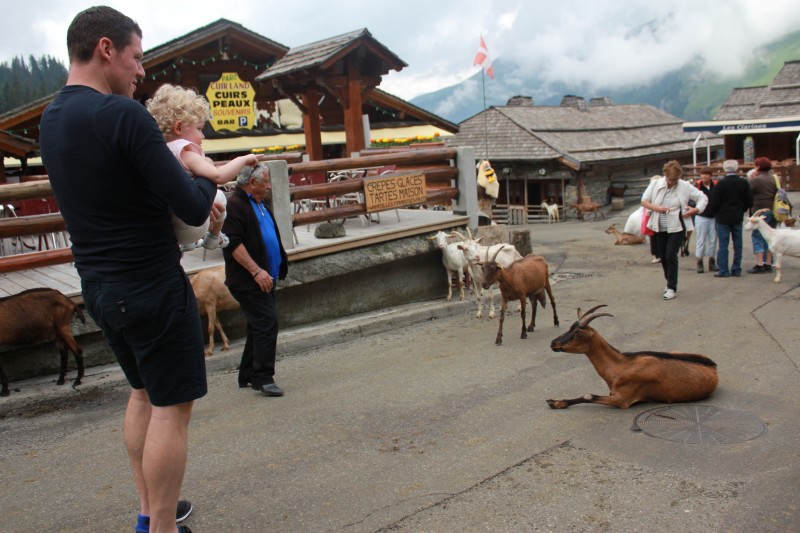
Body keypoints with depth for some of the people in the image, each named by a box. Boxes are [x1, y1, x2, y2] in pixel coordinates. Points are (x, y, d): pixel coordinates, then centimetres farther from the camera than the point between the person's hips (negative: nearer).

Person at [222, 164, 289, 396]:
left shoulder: (259, 204, 18)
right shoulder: (234, 205, -13)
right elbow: (234, 243, -21)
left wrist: (279, 266, 19)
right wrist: (256, 271, -24)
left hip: (264, 278, 10)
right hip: (247, 281, -10)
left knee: (259, 326, 14)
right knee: (267, 323, -14)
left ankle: (248, 376, 24)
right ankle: (263, 377, -7)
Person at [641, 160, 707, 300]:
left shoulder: (685, 186, -6)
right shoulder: (656, 184, -2)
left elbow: (703, 198, 2)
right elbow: (644, 201, 1)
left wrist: (696, 209, -16)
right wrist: (657, 208, -15)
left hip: (676, 227, -3)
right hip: (660, 227, 4)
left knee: (671, 255, -12)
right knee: (663, 256, 11)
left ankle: (672, 288, -4)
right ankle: (670, 282, 31)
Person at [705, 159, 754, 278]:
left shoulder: (721, 183, -13)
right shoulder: (744, 183, 0)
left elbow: (713, 202, -12)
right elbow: (749, 201, 6)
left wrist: (712, 213, 5)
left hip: (723, 218, -4)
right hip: (738, 218, 4)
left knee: (723, 245, 0)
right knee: (737, 244, 9)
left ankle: (724, 271, -1)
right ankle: (736, 269, 14)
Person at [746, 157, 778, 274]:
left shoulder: (756, 180, -13)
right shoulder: (774, 179, 10)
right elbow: (778, 193, 16)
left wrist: (750, 180, 1)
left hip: (761, 211, -7)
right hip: (774, 211, 7)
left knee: (758, 238, -3)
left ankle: (759, 265, -8)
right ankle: (768, 264, 16)